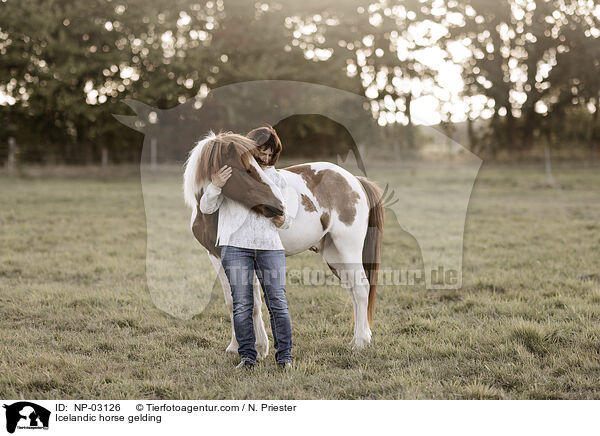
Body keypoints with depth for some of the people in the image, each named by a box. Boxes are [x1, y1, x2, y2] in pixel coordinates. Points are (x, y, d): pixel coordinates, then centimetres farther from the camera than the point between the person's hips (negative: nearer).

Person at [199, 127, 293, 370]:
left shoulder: (276, 178, 17)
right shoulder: (229, 171, 5)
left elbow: (285, 219, 20)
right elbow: (206, 208, 1)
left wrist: (282, 220, -4)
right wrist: (215, 186, -17)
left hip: (270, 247, 3)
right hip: (236, 246, -2)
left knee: (278, 303, -3)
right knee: (242, 305, -3)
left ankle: (284, 356, 4)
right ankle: (247, 356, 5)